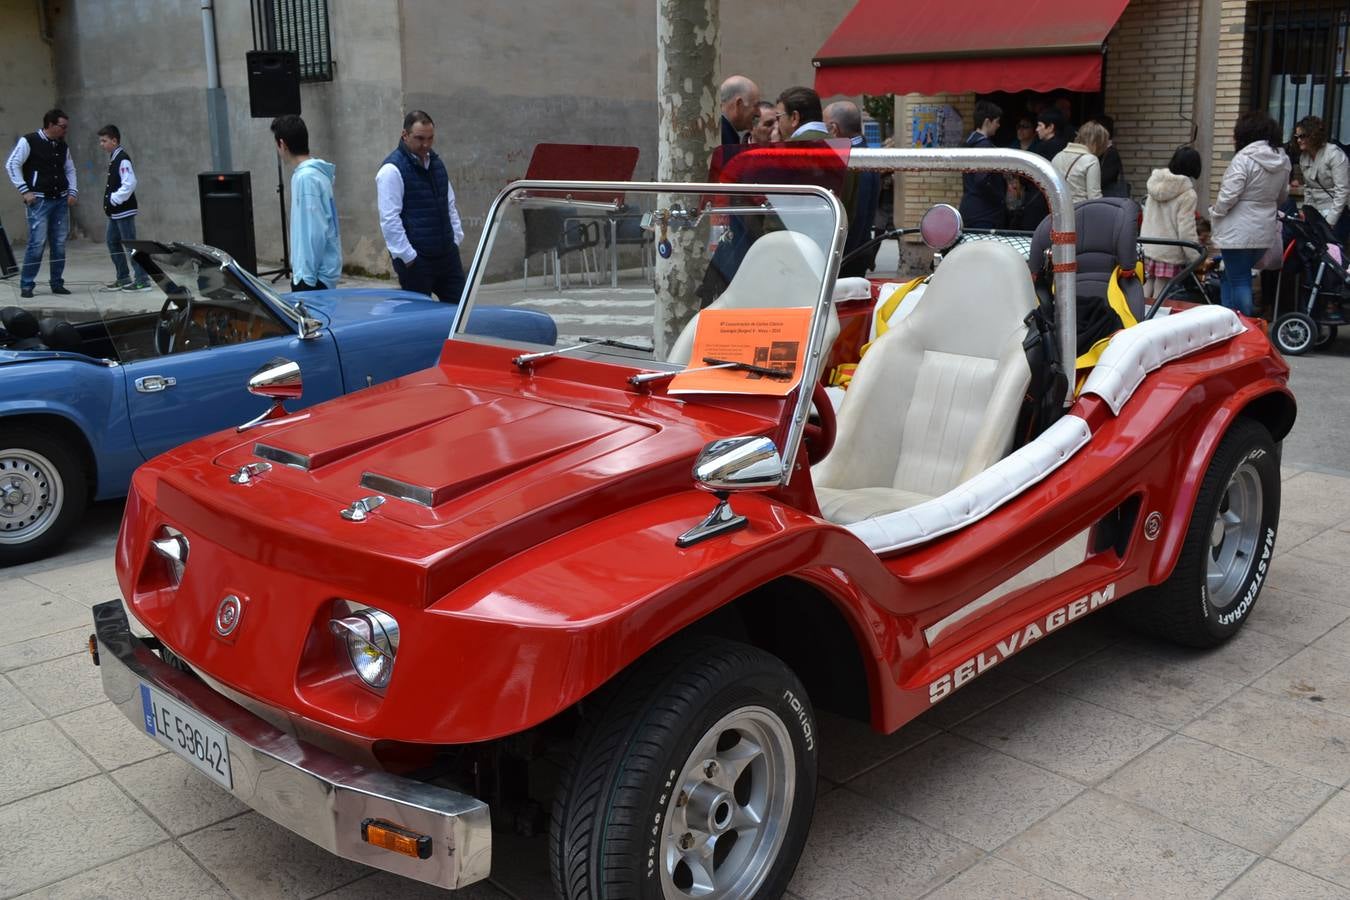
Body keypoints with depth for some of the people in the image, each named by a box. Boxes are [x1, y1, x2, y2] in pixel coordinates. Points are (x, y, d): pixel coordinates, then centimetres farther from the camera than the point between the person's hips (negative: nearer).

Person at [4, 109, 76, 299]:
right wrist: (24, 191, -10)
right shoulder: (29, 141, -6)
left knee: (60, 244, 5)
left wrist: (72, 191, 10)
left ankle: (57, 283, 15)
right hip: (39, 201, -6)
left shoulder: (63, 146, 11)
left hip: (61, 201, 6)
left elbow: (70, 169, 23)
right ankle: (26, 285, -1)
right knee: (37, 243, -10)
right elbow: (11, 165, -6)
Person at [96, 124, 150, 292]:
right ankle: (123, 278, 21)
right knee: (112, 241, 14)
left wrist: (114, 199, -19)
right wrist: (109, 203, 12)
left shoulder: (122, 159, -15)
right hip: (115, 212, 10)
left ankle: (142, 280, -4)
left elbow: (129, 184, -25)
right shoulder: (113, 159, 13)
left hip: (124, 210, -10)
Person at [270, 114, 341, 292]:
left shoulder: (306, 177, -18)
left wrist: (307, 276, -19)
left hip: (315, 275, -9)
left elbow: (315, 232, -22)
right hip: (323, 270, 9)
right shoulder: (316, 172, 11)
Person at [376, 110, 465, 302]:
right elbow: (389, 219, -16)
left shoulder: (436, 162, 13)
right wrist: (408, 257, -18)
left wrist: (456, 238, 13)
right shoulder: (392, 170, -11)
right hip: (415, 259, -7)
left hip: (447, 254, 7)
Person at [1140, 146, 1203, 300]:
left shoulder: (1156, 184, 7)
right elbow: (1187, 232, -14)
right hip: (1169, 253, -6)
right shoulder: (1187, 194, -12)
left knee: (1146, 294, 14)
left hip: (1146, 248, 6)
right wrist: (1197, 261, -7)